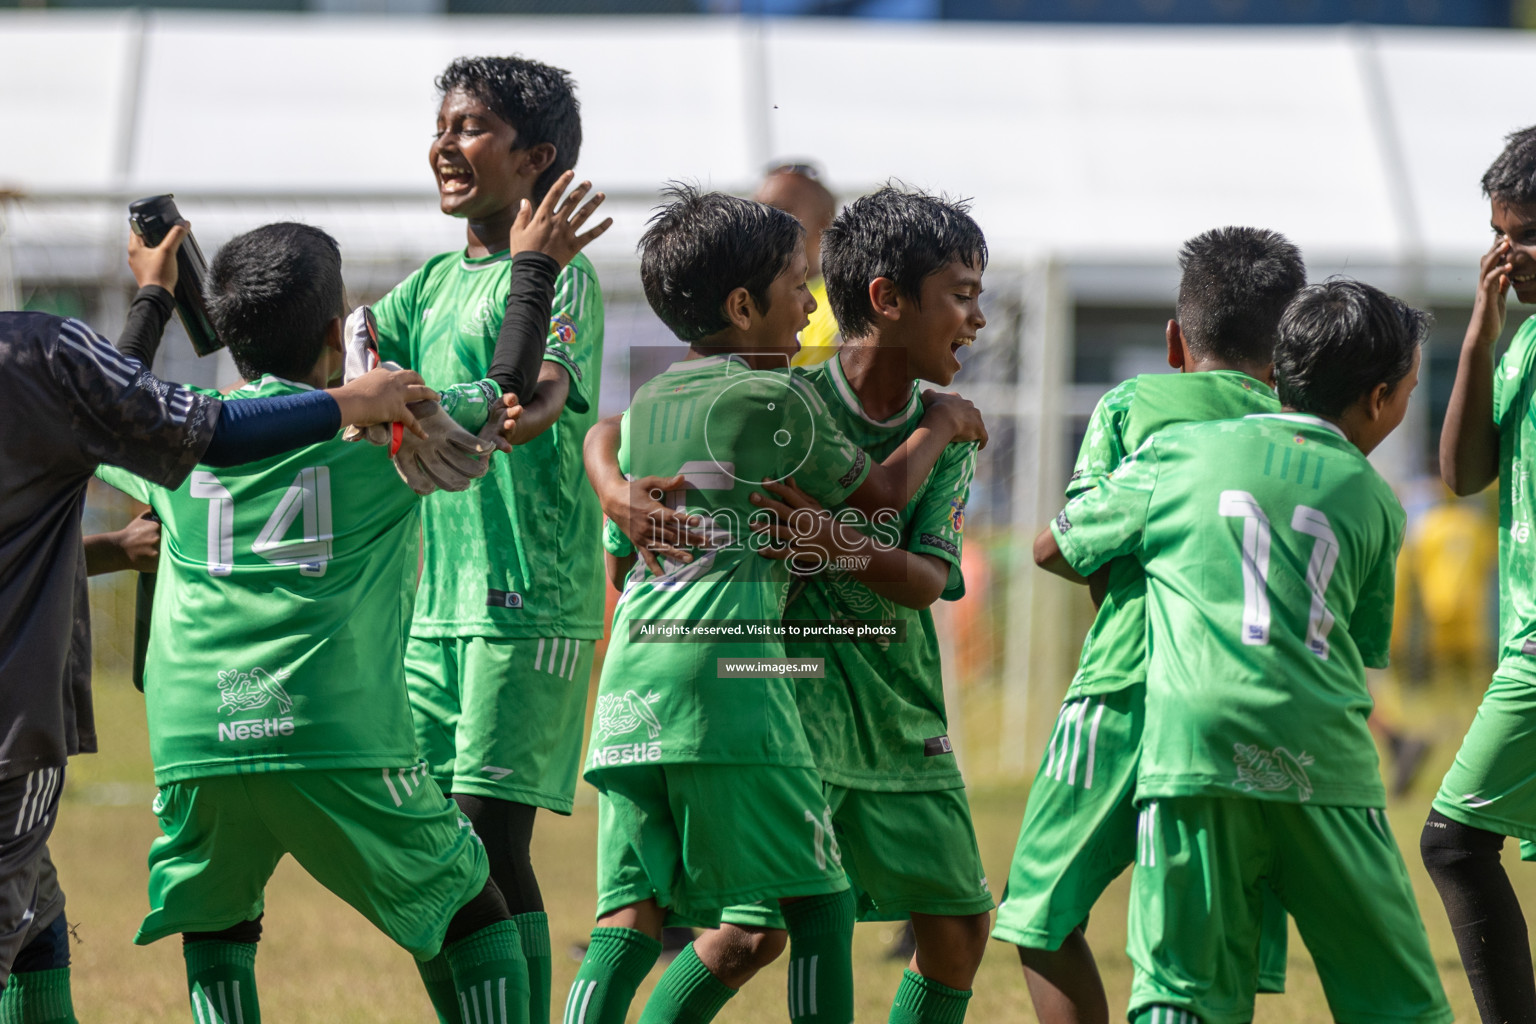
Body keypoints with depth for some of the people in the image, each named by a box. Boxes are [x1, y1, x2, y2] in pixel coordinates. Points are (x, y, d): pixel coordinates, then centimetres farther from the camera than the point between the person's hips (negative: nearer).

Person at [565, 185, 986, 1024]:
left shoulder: (644, 409, 20)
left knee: (632, 915, 0)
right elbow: (882, 491, 13)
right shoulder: (778, 401, 0)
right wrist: (940, 425, 29)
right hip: (727, 671, -6)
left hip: (629, 674, 6)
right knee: (815, 902, 3)